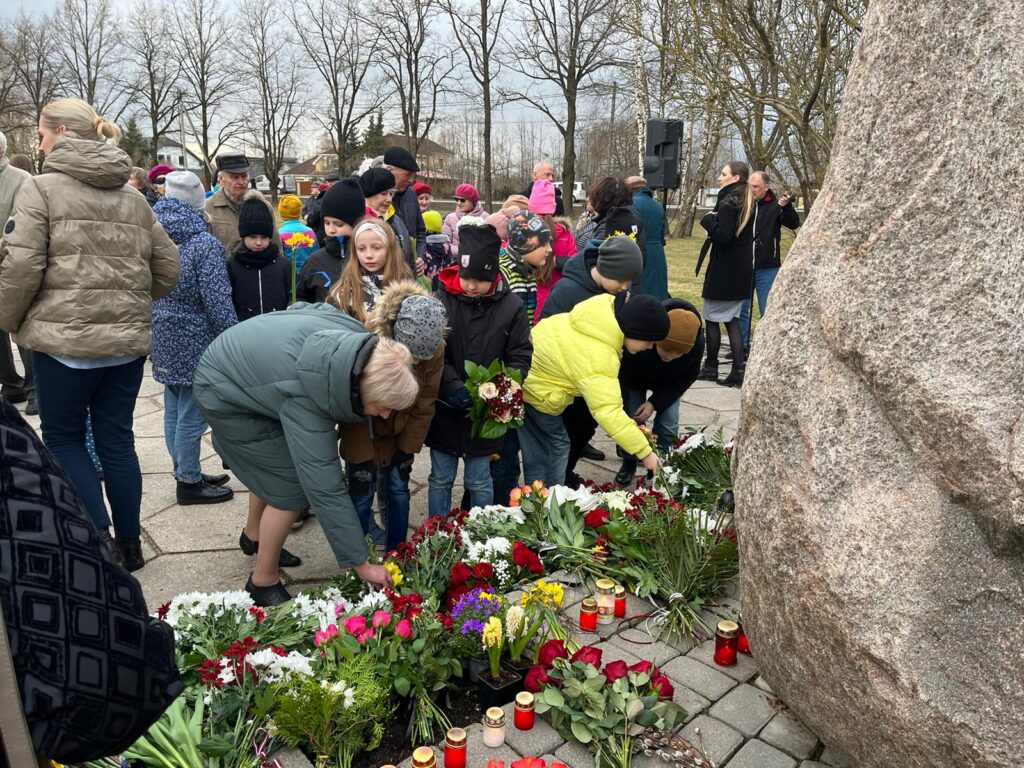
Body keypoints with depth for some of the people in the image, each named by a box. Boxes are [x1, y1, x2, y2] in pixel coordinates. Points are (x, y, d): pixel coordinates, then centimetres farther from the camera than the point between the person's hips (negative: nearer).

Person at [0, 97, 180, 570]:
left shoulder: (41, 188, -5)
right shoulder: (132, 197, 12)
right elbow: (168, 266, 12)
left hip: (65, 338, -5)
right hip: (129, 339, 5)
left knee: (63, 438, 11)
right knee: (117, 440, 13)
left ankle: (100, 540, 4)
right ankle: (129, 544, 20)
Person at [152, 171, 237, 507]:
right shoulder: (205, 245, -16)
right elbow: (217, 302, -19)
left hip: (165, 338, 8)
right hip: (195, 341, -8)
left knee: (174, 410, 15)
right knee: (191, 414, 2)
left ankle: (187, 473, 30)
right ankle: (189, 483, 13)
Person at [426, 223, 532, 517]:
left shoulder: (511, 306, -6)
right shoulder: (441, 300, -8)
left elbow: (520, 357, -3)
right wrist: (453, 386, -24)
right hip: (445, 408, 1)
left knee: (479, 481, 14)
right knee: (440, 478, 14)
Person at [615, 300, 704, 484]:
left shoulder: (697, 343, -38)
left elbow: (687, 377, -18)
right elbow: (621, 378, -34)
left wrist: (655, 403, -24)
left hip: (667, 382, 2)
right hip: (635, 377, -1)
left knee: (668, 424, -6)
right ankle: (629, 463, 18)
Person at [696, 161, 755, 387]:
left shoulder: (728, 203, -15)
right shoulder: (748, 204, 12)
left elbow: (723, 235, -24)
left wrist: (708, 220, -10)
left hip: (723, 270, -8)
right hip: (741, 269, 9)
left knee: (712, 319, 4)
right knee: (732, 320, 11)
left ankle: (711, 368, 14)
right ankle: (739, 369, 5)